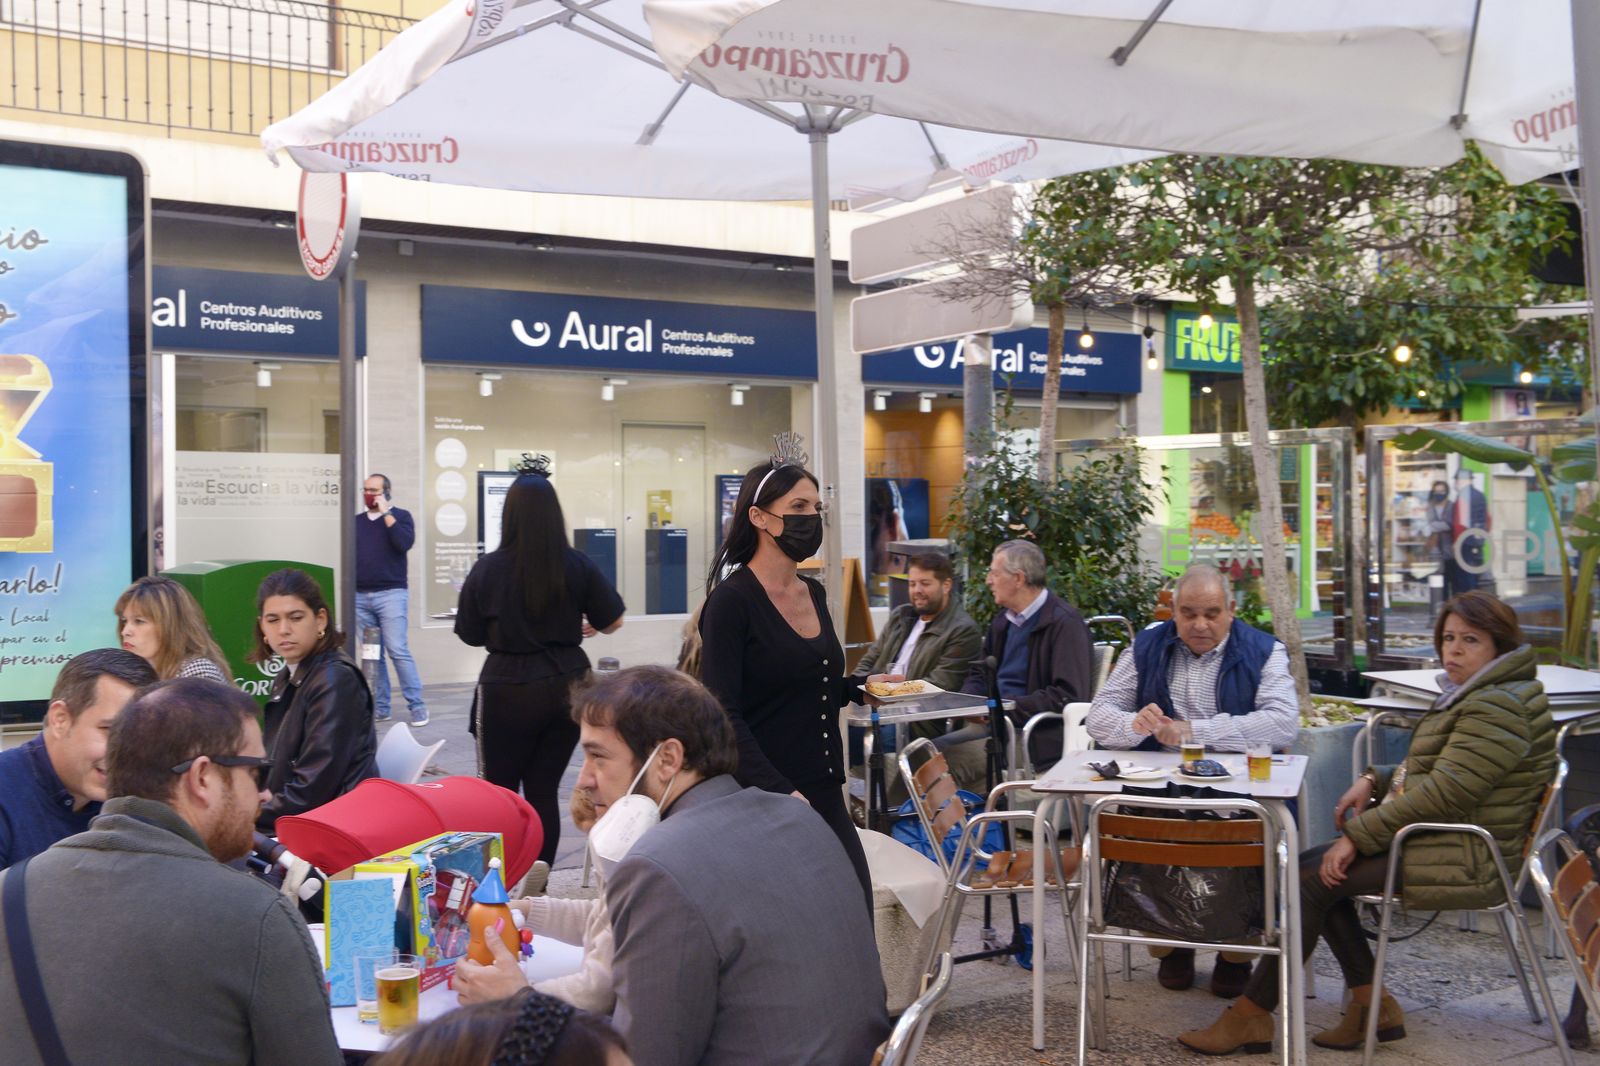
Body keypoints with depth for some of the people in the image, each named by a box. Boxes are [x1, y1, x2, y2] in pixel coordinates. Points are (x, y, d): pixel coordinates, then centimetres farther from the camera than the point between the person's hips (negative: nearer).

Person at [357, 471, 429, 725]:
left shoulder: (400, 516, 4)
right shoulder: (356, 521, 16)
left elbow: (405, 543, -15)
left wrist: (386, 514, -12)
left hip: (390, 594, -4)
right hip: (360, 596, 4)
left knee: (398, 651, -11)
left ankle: (417, 706, -7)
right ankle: (379, 707, 9)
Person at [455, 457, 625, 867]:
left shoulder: (488, 569, -9)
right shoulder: (578, 566, -5)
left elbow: (471, 635, 0)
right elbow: (611, 622, 2)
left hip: (508, 692, -2)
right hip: (566, 688, 2)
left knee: (500, 792, 12)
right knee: (543, 791, 12)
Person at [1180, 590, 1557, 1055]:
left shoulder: (1496, 707, -19)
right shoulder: (1471, 695, 15)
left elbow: (1443, 793, -24)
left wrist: (1358, 835, -20)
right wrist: (1375, 779, 5)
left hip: (1462, 860, -11)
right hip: (1447, 844, 11)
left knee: (1310, 878, -14)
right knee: (1310, 868, 3)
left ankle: (1252, 1013, -6)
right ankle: (1371, 1005, 4)